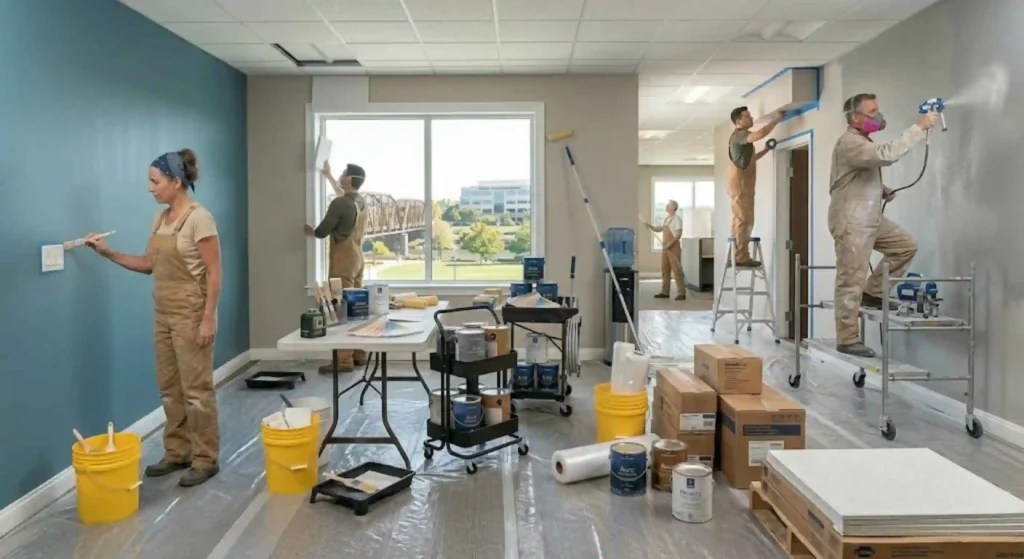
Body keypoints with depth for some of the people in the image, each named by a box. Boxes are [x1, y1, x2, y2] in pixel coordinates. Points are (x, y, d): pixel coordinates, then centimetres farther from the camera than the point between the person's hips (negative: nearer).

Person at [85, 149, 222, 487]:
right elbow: (149, 264, 18)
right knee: (169, 387, 14)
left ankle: (205, 459, 10)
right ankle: (177, 453, 27)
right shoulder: (160, 218, 10)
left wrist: (208, 319, -20)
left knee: (195, 388, -1)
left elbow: (214, 273, -17)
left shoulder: (199, 218, -15)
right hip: (163, 312, 9)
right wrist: (107, 252, 8)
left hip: (191, 313, -8)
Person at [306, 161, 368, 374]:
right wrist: (328, 175, 43)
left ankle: (344, 361, -7)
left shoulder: (339, 204, -17)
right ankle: (359, 355, 16)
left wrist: (310, 230, 11)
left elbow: (321, 232, -12)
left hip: (343, 261, -9)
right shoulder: (360, 201, 10)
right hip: (357, 258, 9)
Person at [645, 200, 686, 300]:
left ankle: (682, 293, -7)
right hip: (665, 248, 9)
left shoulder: (677, 219, -9)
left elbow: (679, 234, -16)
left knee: (677, 270, -9)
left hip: (674, 247, -9)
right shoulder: (666, 219, 16)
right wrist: (650, 226, 11)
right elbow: (659, 229, 28)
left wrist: (670, 243, -26)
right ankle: (665, 292, 16)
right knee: (665, 270, 10)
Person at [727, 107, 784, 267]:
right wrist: (776, 120, -14)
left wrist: (766, 150, 21)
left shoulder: (743, 137, 24)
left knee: (742, 220, 8)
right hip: (739, 182, -10)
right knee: (743, 220, -14)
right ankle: (742, 257, -16)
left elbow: (750, 159, 32)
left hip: (743, 183, 10)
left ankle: (739, 256, 9)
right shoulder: (738, 135, -9)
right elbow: (761, 133, -26)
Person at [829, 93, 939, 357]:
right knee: (851, 281, -5)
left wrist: (881, 189, 7)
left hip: (871, 217, 10)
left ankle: (873, 292, 17)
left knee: (906, 245, 10)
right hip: (851, 221, -10)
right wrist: (919, 128, -27)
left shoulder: (862, 142, 16)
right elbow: (887, 154, -33)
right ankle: (847, 340, 3)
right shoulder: (849, 143, -18)